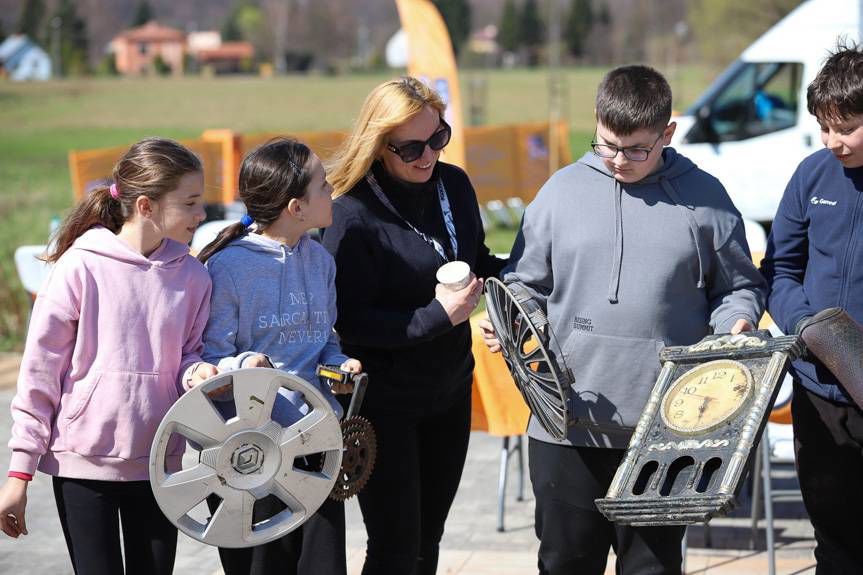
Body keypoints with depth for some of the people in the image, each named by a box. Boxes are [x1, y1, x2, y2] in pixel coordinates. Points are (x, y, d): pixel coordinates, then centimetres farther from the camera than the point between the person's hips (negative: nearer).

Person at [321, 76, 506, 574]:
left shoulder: (454, 185, 0)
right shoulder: (354, 215, -20)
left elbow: (477, 261, 16)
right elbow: (348, 321, -20)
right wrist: (438, 316, -23)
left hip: (451, 390, 7)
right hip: (385, 402, -6)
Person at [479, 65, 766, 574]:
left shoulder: (703, 198, 3)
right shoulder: (563, 189, 5)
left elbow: (739, 285, 12)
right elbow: (528, 283, 11)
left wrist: (736, 322, -8)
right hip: (568, 421, 1)